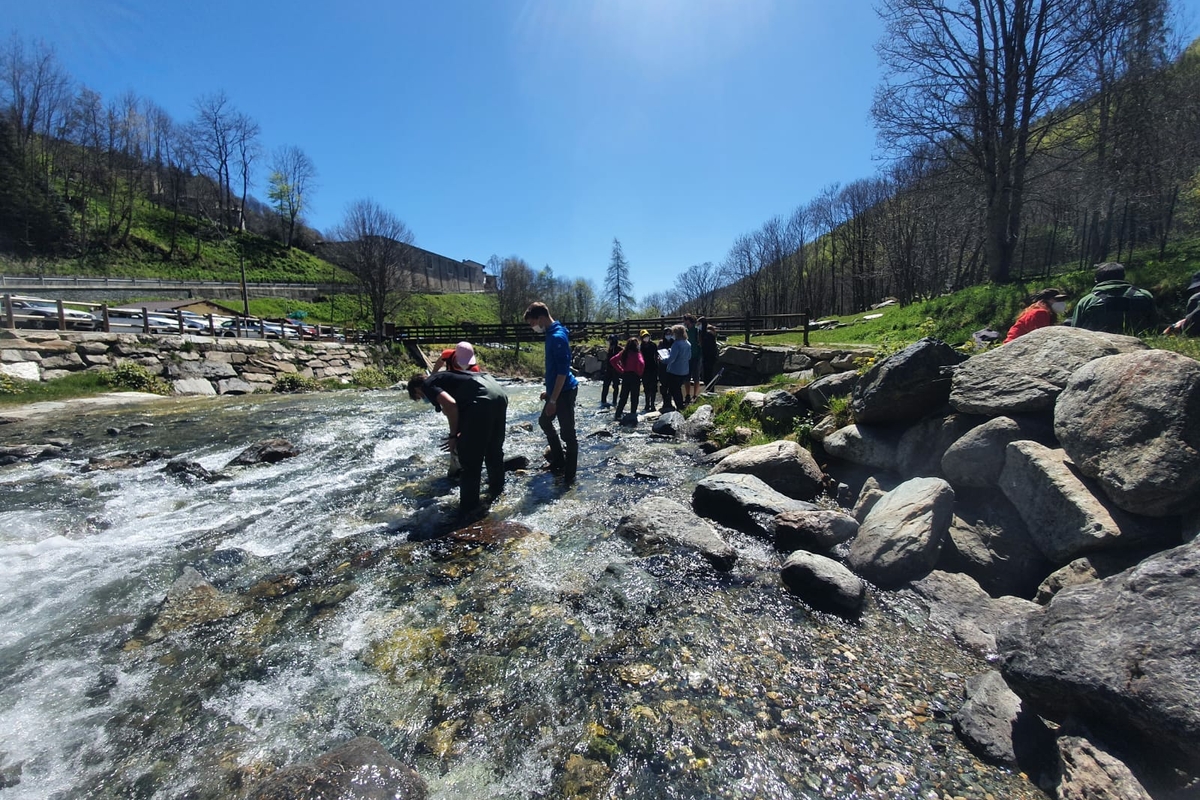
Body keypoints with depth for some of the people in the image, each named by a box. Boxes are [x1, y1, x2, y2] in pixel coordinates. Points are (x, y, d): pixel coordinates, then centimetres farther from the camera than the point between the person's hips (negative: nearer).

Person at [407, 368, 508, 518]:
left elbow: (450, 405, -8)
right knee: (494, 448, 26)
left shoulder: (428, 385, 10)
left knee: (469, 458, 4)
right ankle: (496, 489, 44)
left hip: (482, 400, -9)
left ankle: (469, 506, 13)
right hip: (499, 394, 9)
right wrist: (460, 434, 43)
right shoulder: (443, 378, 35)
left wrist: (453, 436, 2)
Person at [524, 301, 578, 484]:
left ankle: (569, 476, 8)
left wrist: (553, 399, -22)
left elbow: (562, 371, -23)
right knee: (544, 421, 25)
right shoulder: (551, 334, 11)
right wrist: (549, 391, 23)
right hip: (556, 390, 11)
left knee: (567, 433, -2)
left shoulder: (558, 337, -20)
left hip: (565, 392, -11)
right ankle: (559, 458, 39)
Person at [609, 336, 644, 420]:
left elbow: (612, 360, 5)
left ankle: (617, 415, 12)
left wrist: (620, 370, 6)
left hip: (625, 376, 5)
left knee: (623, 397, 13)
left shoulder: (624, 353, 2)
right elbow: (641, 363, -30)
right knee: (634, 398, 6)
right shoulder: (637, 354, -13)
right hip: (634, 377, -5)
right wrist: (640, 373, -12)